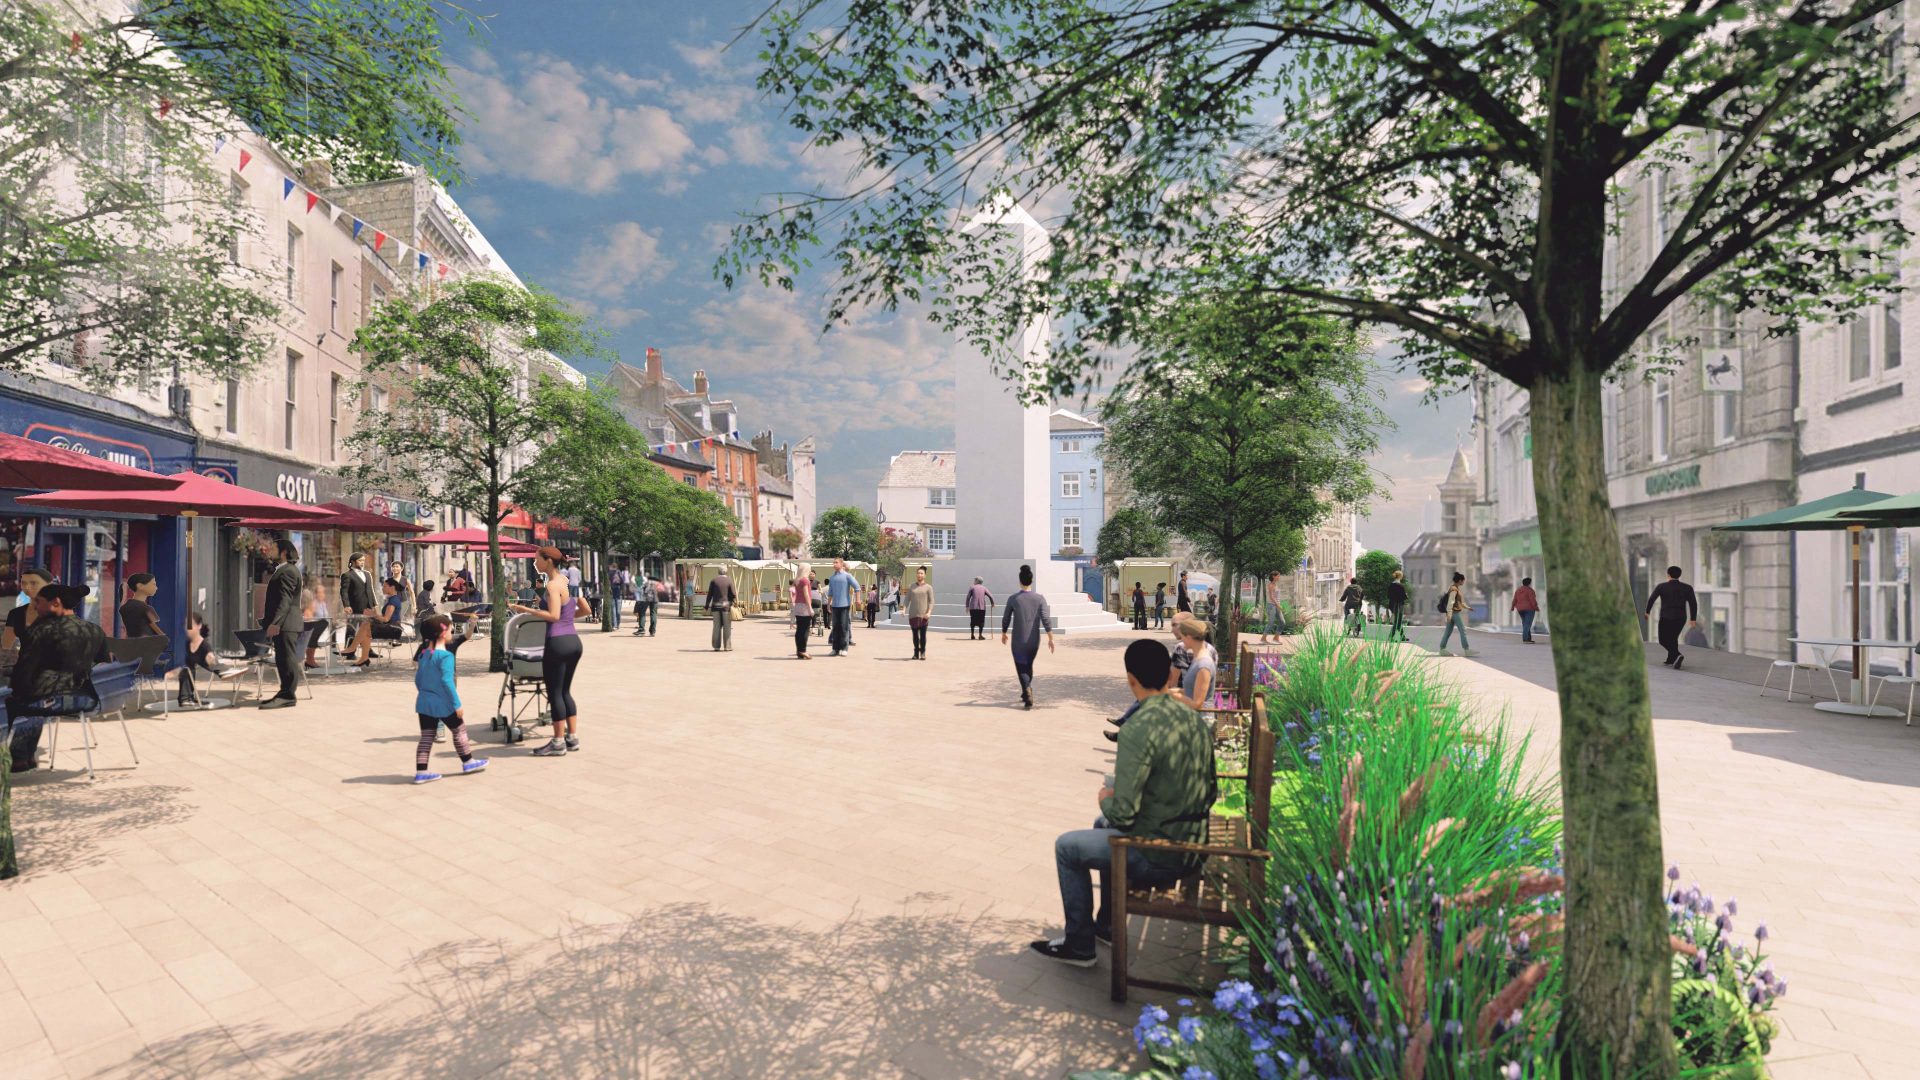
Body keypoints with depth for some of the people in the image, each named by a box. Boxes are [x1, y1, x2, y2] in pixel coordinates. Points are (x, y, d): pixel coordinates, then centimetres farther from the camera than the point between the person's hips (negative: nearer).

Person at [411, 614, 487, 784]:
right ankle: (468, 762, 23)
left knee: (426, 737, 9)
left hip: (424, 702, 7)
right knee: (459, 730, 11)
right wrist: (457, 704, -19)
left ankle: (421, 772, 8)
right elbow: (447, 681, -23)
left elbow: (417, 679, 14)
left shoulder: (423, 654, 7)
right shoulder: (446, 656, -18)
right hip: (442, 703, -7)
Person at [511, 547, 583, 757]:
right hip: (573, 640, 9)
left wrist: (526, 610, -16)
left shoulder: (552, 585, -12)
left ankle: (558, 743, 7)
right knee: (565, 691, 16)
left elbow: (554, 615, -21)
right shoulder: (567, 580, 12)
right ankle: (573, 738, 18)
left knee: (554, 693, 1)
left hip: (558, 642, -9)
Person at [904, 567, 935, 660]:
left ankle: (923, 653, 10)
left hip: (923, 615, -2)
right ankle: (916, 653, 15)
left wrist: (929, 612, -13)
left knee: (923, 635, -1)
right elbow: (907, 599, 11)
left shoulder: (928, 587, 3)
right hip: (913, 614, 2)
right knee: (915, 634, 7)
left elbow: (931, 601, -1)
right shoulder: (911, 587, 11)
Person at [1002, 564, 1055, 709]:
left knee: (1021, 668, 1)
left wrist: (1004, 634, 19)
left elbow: (1006, 619, 2)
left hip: (1018, 640, -2)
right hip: (1034, 640, 2)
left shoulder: (1013, 599, -7)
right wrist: (1050, 639, -6)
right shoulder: (1040, 598, -5)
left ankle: (1028, 694, -20)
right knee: (1028, 666, 21)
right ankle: (1026, 694, 31)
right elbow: (1046, 619, -11)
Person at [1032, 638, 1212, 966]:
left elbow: (1124, 813, -26)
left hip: (1159, 858, -8)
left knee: (1067, 846, 11)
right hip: (1192, 845, 8)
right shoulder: (1195, 720, 0)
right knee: (1102, 824, 30)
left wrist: (1106, 799, -2)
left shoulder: (1139, 730, -25)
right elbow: (1208, 793, 11)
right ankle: (1108, 923, 41)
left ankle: (1079, 944, 23)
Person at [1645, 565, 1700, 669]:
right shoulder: (1687, 587, 0)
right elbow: (1693, 604, -6)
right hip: (1681, 618, 3)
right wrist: (1693, 619, -4)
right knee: (1673, 638, 21)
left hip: (1666, 617, -3)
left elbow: (1651, 599, -2)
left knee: (1664, 640, 5)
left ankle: (1677, 656, -19)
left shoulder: (1661, 586, -5)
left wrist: (1647, 611, 13)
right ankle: (1670, 660, 24)